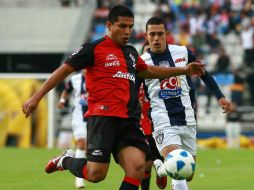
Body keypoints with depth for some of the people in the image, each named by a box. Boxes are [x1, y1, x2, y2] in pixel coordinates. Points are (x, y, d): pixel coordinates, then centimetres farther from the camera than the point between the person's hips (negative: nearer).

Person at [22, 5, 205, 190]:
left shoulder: (131, 52, 19)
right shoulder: (94, 49, -1)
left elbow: (148, 71, 38)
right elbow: (64, 70, 1)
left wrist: (184, 70, 36)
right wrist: (36, 97, -3)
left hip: (129, 121, 6)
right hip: (102, 118, -6)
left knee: (137, 167, -13)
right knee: (96, 174, -12)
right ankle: (66, 160, 21)